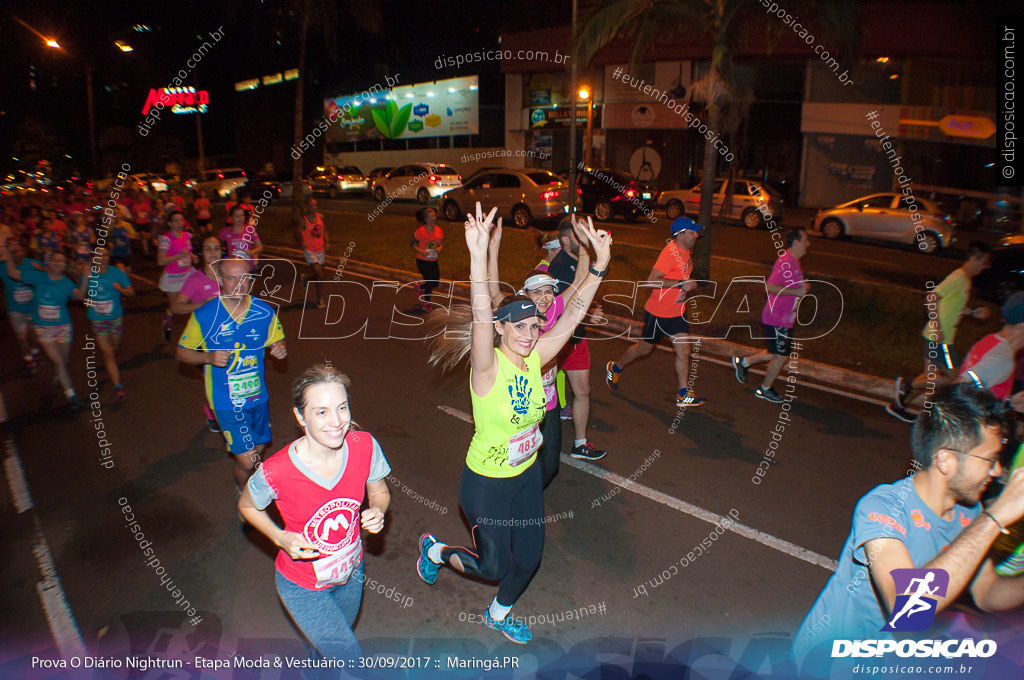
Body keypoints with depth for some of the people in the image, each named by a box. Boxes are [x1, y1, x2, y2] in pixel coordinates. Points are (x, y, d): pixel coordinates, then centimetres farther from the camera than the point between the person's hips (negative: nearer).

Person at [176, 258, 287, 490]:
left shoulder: (265, 312, -5)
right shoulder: (204, 316, -12)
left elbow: (277, 342, 10)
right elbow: (182, 352, -2)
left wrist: (280, 349, -14)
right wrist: (208, 357, -22)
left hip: (257, 395, 4)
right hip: (226, 401, -4)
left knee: (259, 448, 20)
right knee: (246, 460, -5)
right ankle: (243, 490, 29)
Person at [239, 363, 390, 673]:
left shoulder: (365, 446, -24)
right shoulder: (275, 472, -32)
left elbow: (379, 491, -4)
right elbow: (247, 506, -9)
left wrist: (377, 511, -26)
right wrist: (281, 538, -23)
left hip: (351, 572, 4)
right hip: (304, 588, -4)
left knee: (326, 646, 31)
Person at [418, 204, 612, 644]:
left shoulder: (534, 359, -10)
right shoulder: (488, 365, -25)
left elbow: (572, 315, -13)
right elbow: (481, 318, -43)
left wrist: (600, 263, -21)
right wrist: (479, 254, -57)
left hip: (527, 475, 6)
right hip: (487, 482, -6)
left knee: (529, 558, 18)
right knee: (496, 567, 12)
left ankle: (498, 614, 50)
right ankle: (434, 550, 42)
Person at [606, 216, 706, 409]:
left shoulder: (686, 251, 6)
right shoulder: (670, 252, -22)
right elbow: (652, 281, -30)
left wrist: (684, 290, 7)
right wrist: (682, 283, -29)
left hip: (677, 312, 8)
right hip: (658, 313, -7)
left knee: (684, 351, 1)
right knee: (645, 348, 10)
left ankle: (684, 395, 8)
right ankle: (615, 368, 34)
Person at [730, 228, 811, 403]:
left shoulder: (792, 261, 11)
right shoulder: (786, 262, -21)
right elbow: (770, 287, -29)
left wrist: (802, 286, 8)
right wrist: (797, 291, -26)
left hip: (783, 318, 10)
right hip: (778, 320, -10)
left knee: (777, 353, 18)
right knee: (781, 356, 4)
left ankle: (743, 362, 30)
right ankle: (764, 389, 21)